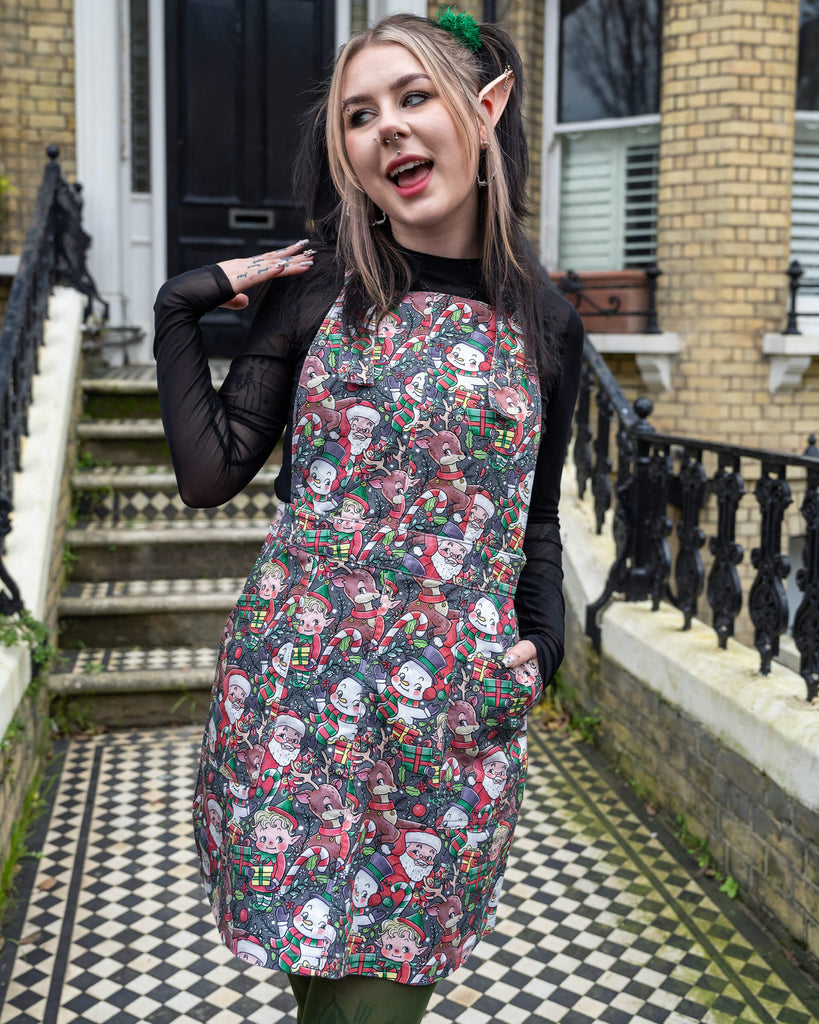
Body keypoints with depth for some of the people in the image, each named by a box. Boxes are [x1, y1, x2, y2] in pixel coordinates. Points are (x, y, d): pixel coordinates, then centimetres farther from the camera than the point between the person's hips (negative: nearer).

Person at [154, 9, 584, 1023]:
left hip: (460, 709, 1)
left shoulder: (543, 325, 4)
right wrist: (183, 307, -5)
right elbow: (210, 471, -2)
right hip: (298, 689, 0)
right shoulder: (317, 286, 0)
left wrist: (539, 645, 1)